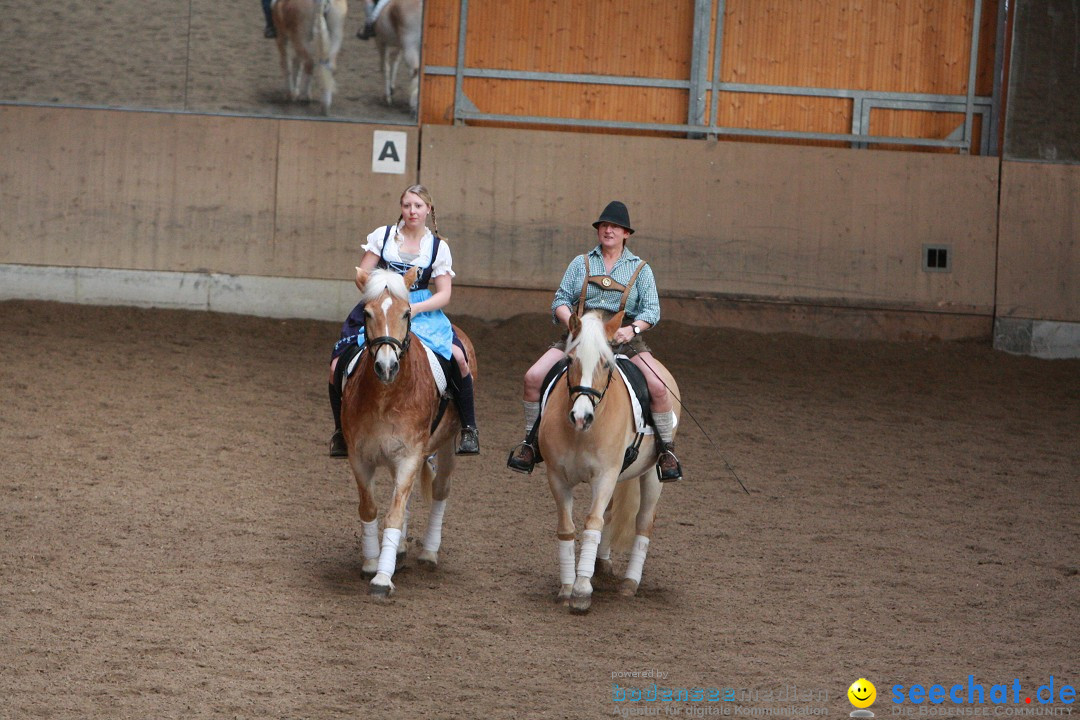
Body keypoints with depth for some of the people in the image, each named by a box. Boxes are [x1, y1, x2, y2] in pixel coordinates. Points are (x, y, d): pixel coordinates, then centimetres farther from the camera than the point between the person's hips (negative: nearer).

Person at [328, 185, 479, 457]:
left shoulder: (438, 247, 6)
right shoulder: (383, 235, 5)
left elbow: (443, 294, 0)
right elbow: (361, 276, 3)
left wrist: (414, 309, -18)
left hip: (422, 311, 0)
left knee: (458, 358, -25)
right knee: (338, 366, -15)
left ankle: (468, 428, -8)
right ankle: (341, 431, 9)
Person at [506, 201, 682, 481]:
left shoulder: (640, 269, 11)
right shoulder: (581, 264, 15)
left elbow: (651, 310, 2)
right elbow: (561, 300, 9)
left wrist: (633, 329, -19)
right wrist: (571, 322, -13)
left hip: (622, 339, -2)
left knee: (658, 387, -25)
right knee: (533, 377, -16)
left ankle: (667, 450, -8)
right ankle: (531, 441, 1)